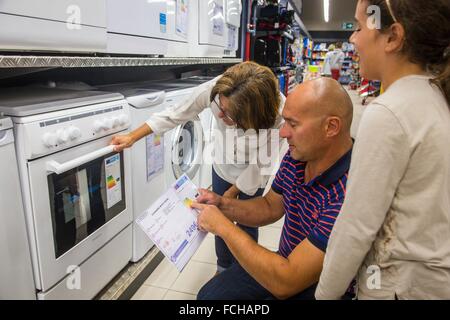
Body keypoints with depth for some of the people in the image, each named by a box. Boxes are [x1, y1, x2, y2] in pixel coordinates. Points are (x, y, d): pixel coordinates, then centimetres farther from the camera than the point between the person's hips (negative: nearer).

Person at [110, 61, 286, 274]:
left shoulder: (279, 113, -38)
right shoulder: (212, 90, -34)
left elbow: (263, 163, -24)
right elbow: (174, 115, -18)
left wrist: (232, 192, -14)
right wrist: (132, 137, -15)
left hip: (253, 175, -2)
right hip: (223, 167, 2)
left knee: (247, 224, 12)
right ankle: (223, 269, 40)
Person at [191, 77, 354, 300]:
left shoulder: (349, 195, -36)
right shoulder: (297, 157, -10)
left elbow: (285, 284, -32)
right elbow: (270, 208, 8)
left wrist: (223, 226, -24)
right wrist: (223, 205, -9)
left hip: (317, 288, -6)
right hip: (287, 263, 6)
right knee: (209, 295, 6)